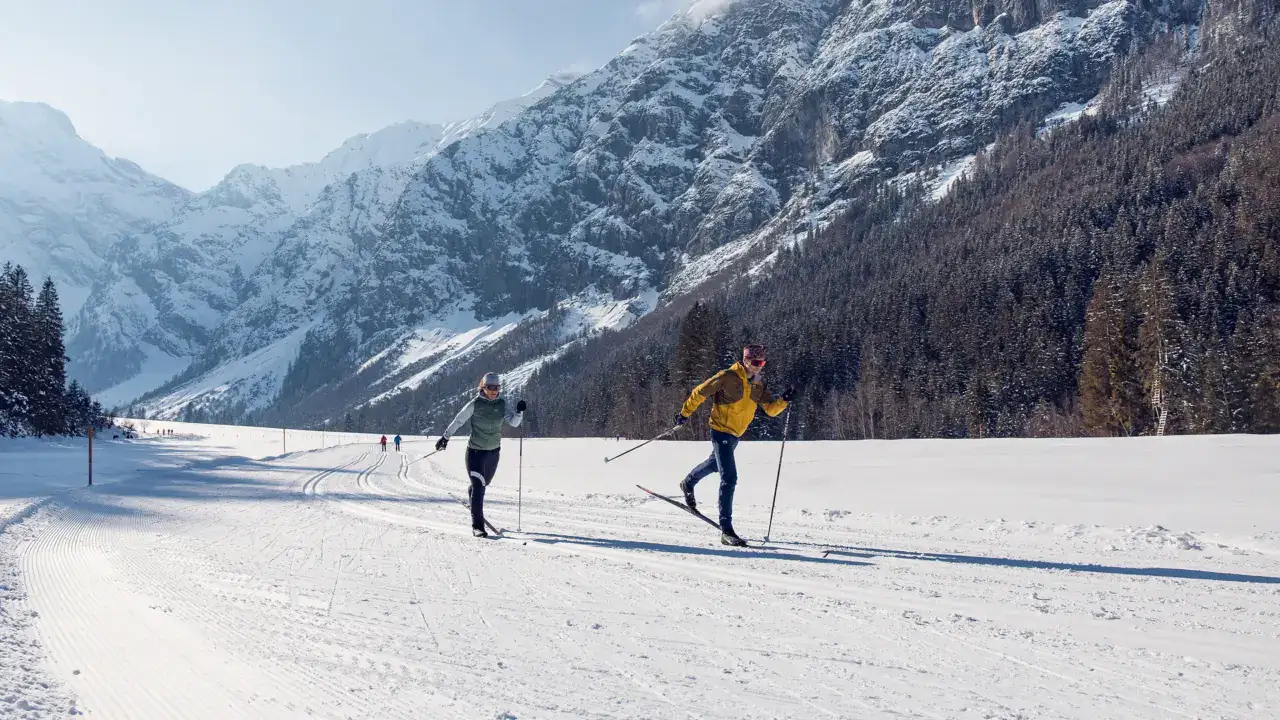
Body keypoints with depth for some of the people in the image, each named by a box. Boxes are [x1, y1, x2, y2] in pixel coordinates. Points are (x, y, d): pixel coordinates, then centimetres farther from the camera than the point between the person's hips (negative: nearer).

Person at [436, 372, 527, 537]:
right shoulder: (475, 404, -13)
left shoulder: (502, 403, -2)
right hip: (476, 450, -5)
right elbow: (458, 421, -5)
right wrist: (445, 437, -3)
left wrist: (519, 411, -23)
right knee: (479, 487, -12)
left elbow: (513, 423, -5)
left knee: (485, 482, 25)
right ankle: (477, 526, -8)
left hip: (494, 451, 5)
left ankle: (472, 493, 59)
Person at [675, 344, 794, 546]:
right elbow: (700, 392, -11)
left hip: (736, 435, 8)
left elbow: (771, 409, 0)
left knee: (715, 463, 31)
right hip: (721, 431, -8)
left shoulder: (758, 385, 2)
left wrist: (784, 400, -19)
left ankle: (688, 483, 60)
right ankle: (726, 530, -16)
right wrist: (685, 413, -7)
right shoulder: (728, 377, -18)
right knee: (729, 478, -16)